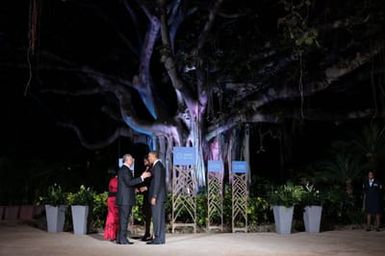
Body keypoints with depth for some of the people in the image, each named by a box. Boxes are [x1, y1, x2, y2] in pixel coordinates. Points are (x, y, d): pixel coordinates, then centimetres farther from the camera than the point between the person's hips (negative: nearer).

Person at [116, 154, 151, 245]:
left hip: (125, 199, 10)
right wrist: (142, 177, -25)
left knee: (123, 219, 13)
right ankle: (123, 239, -5)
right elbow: (129, 182, -23)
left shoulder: (124, 169, 20)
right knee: (124, 218, -7)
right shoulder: (125, 170, -13)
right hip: (125, 199, -10)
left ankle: (120, 238, 17)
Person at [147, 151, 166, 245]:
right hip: (160, 196, 10)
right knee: (160, 217, 10)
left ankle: (158, 238, -5)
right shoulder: (160, 165, 18)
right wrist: (147, 187, 18)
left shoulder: (157, 166, -12)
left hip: (157, 196, -10)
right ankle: (160, 238, 14)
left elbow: (157, 182, -18)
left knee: (157, 217, -7)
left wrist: (154, 196, -19)